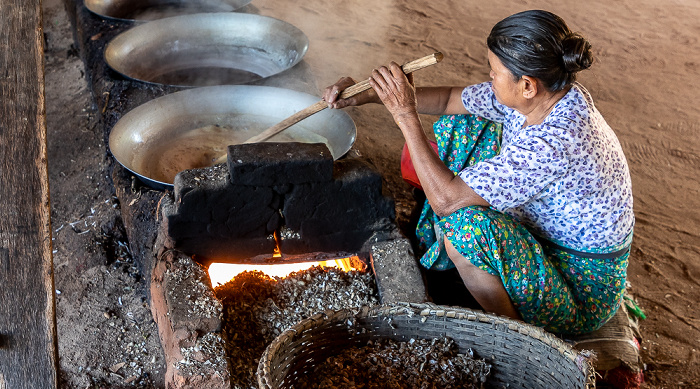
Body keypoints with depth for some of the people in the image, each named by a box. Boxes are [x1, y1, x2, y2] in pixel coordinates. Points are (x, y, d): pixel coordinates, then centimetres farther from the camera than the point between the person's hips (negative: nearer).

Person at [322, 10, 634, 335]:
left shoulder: (556, 142, -37)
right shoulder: (545, 93, -11)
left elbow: (446, 199, -33)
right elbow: (451, 99, 3)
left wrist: (405, 114, -27)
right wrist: (368, 95, -3)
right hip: (542, 233, 9)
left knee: (467, 223, -36)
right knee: (457, 127, 6)